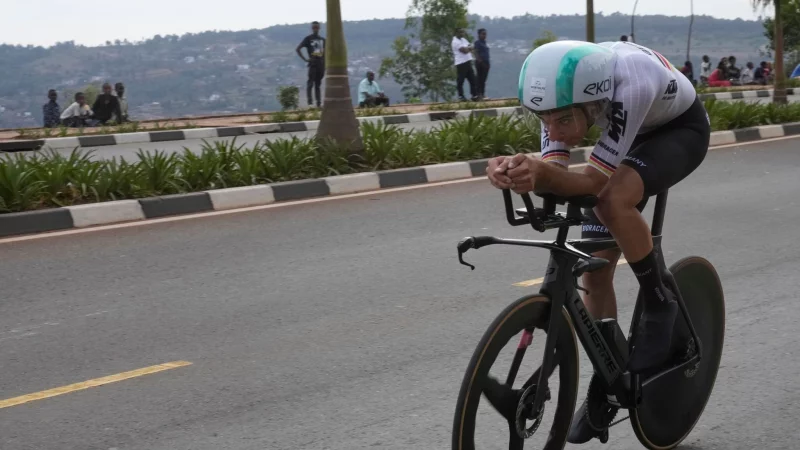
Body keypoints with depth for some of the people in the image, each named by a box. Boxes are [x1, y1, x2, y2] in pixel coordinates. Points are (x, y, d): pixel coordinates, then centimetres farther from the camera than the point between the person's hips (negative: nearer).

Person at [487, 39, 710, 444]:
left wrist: (542, 172, -58)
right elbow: (553, 174, -31)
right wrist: (520, 172, -52)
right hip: (633, 137, 6)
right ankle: (606, 384, 17)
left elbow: (592, 182, -40)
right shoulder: (561, 92, -26)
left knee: (613, 201, -35)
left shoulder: (630, 84, -43)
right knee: (595, 269, -1)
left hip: (681, 129, -5)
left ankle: (659, 304, -11)